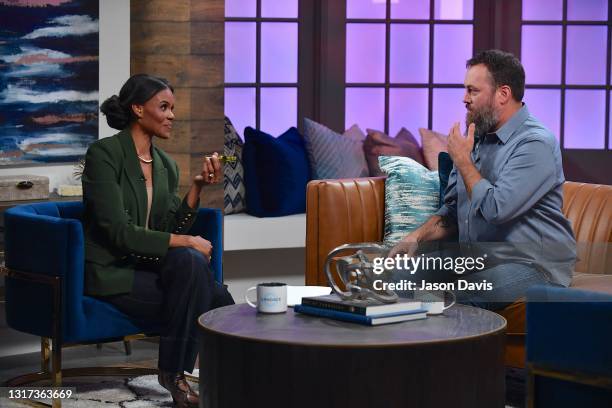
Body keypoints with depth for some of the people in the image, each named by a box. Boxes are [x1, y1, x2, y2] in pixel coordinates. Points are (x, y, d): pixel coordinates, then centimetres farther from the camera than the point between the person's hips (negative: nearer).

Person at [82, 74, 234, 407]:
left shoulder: (166, 165, 10)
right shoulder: (103, 154, -12)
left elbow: (170, 230, 5)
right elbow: (119, 232, -20)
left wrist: (197, 188, -7)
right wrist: (187, 242, -19)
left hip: (147, 265, 6)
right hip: (110, 272, -6)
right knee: (191, 261, -27)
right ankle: (173, 372, -12)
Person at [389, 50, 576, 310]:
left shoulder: (536, 143, -14)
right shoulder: (477, 137, 13)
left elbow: (496, 209, -24)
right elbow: (452, 209, 19)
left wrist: (463, 161, -10)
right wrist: (418, 236, 0)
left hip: (530, 265, -8)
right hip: (474, 259, 8)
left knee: (455, 299, -33)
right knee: (401, 279, -13)